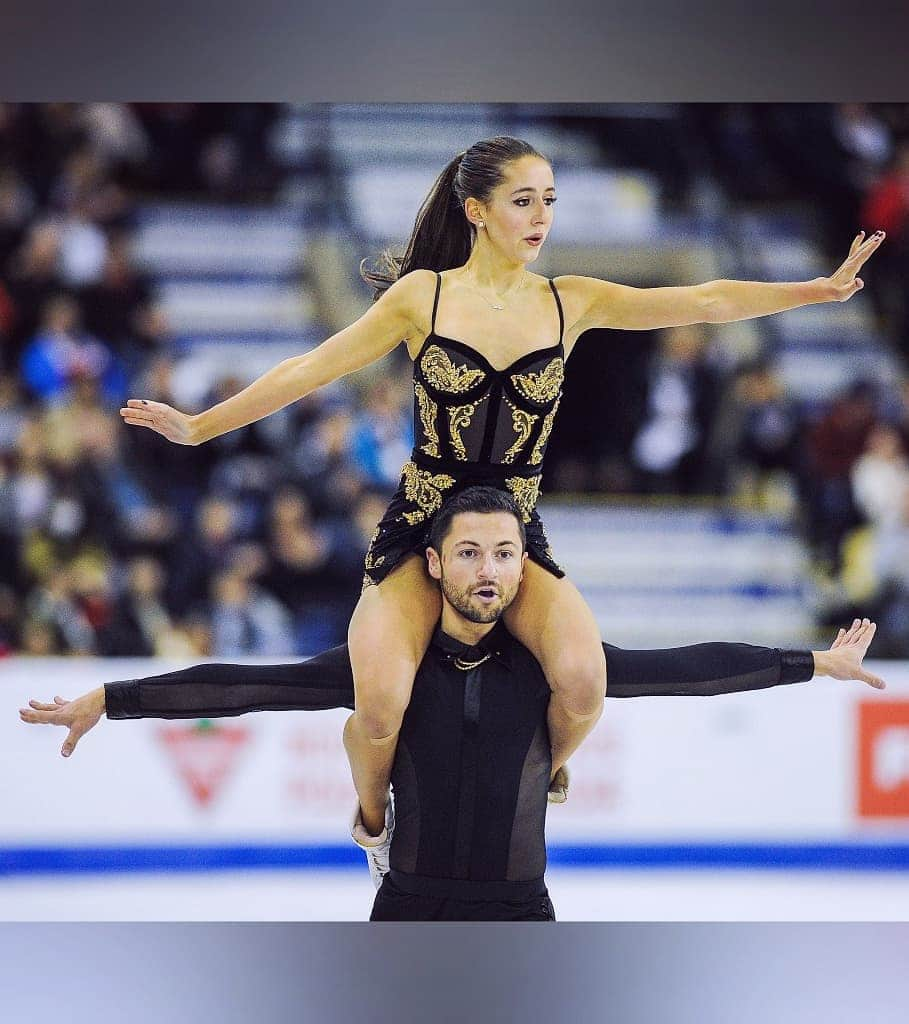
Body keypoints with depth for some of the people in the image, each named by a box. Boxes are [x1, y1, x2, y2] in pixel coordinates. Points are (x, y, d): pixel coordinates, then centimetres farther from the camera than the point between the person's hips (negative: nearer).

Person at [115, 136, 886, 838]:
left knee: (583, 681, -26)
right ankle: (372, 818, 9)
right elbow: (311, 370, -1)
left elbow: (705, 302, -3)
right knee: (380, 706, -26)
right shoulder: (423, 296, -2)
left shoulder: (568, 303, 3)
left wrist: (821, 289, -11)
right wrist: (198, 427, -4)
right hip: (419, 528, -2)